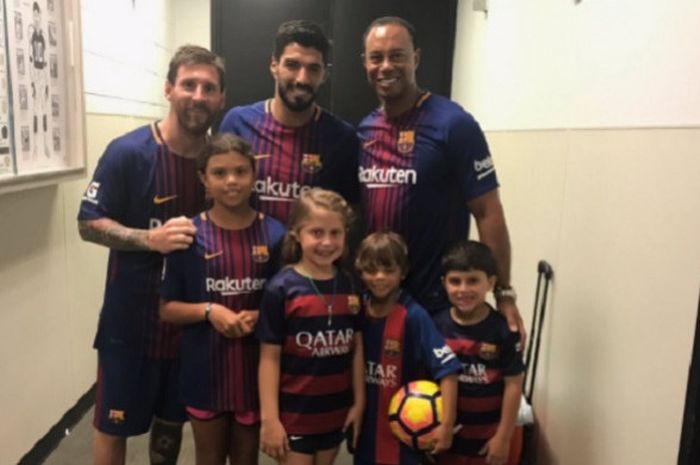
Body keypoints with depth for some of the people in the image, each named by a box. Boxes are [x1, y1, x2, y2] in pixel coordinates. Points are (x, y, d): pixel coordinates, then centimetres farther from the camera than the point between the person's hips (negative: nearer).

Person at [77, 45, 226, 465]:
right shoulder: (128, 152, -15)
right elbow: (89, 224, -11)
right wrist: (150, 238, -26)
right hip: (132, 316, -3)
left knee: (172, 420, 21)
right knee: (115, 424, 12)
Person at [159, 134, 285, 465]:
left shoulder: (275, 234, -6)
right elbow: (167, 309, -2)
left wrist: (262, 316, -15)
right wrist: (208, 310, -19)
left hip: (255, 369, 1)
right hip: (205, 369, 0)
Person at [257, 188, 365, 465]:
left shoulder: (350, 286, -1)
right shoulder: (281, 288, -14)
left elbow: (356, 348, 5)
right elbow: (269, 357, -12)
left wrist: (359, 401, 6)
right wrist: (269, 417, -12)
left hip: (336, 410, 4)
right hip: (294, 412, -4)